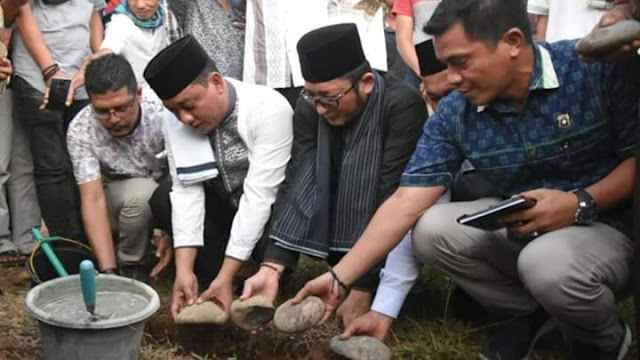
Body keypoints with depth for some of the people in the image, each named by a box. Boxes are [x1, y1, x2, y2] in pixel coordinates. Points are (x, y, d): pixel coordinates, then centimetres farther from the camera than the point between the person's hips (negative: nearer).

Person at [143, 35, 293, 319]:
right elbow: (187, 191, -17)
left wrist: (226, 275, -33)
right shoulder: (177, 121, -13)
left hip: (271, 208, -4)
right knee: (162, 202, -20)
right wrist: (184, 270, -28)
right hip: (224, 206, 5)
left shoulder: (268, 109, -28)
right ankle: (217, 289, -13)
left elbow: (258, 196, -31)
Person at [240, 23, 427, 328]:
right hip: (341, 232, 5)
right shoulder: (309, 108, -14)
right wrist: (272, 267, -34)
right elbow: (296, 185, -22)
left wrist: (363, 289, -33)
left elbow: (392, 200, -32)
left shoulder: (402, 107, -28)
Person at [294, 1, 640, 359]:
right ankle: (530, 312, 5)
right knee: (432, 230, -19)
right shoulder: (454, 115, -10)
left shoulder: (600, 68, -21)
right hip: (520, 223, 4)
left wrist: (582, 203, -28)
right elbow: (405, 203, -12)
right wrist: (339, 278, -16)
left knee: (546, 262, -35)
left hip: (606, 221, -4)